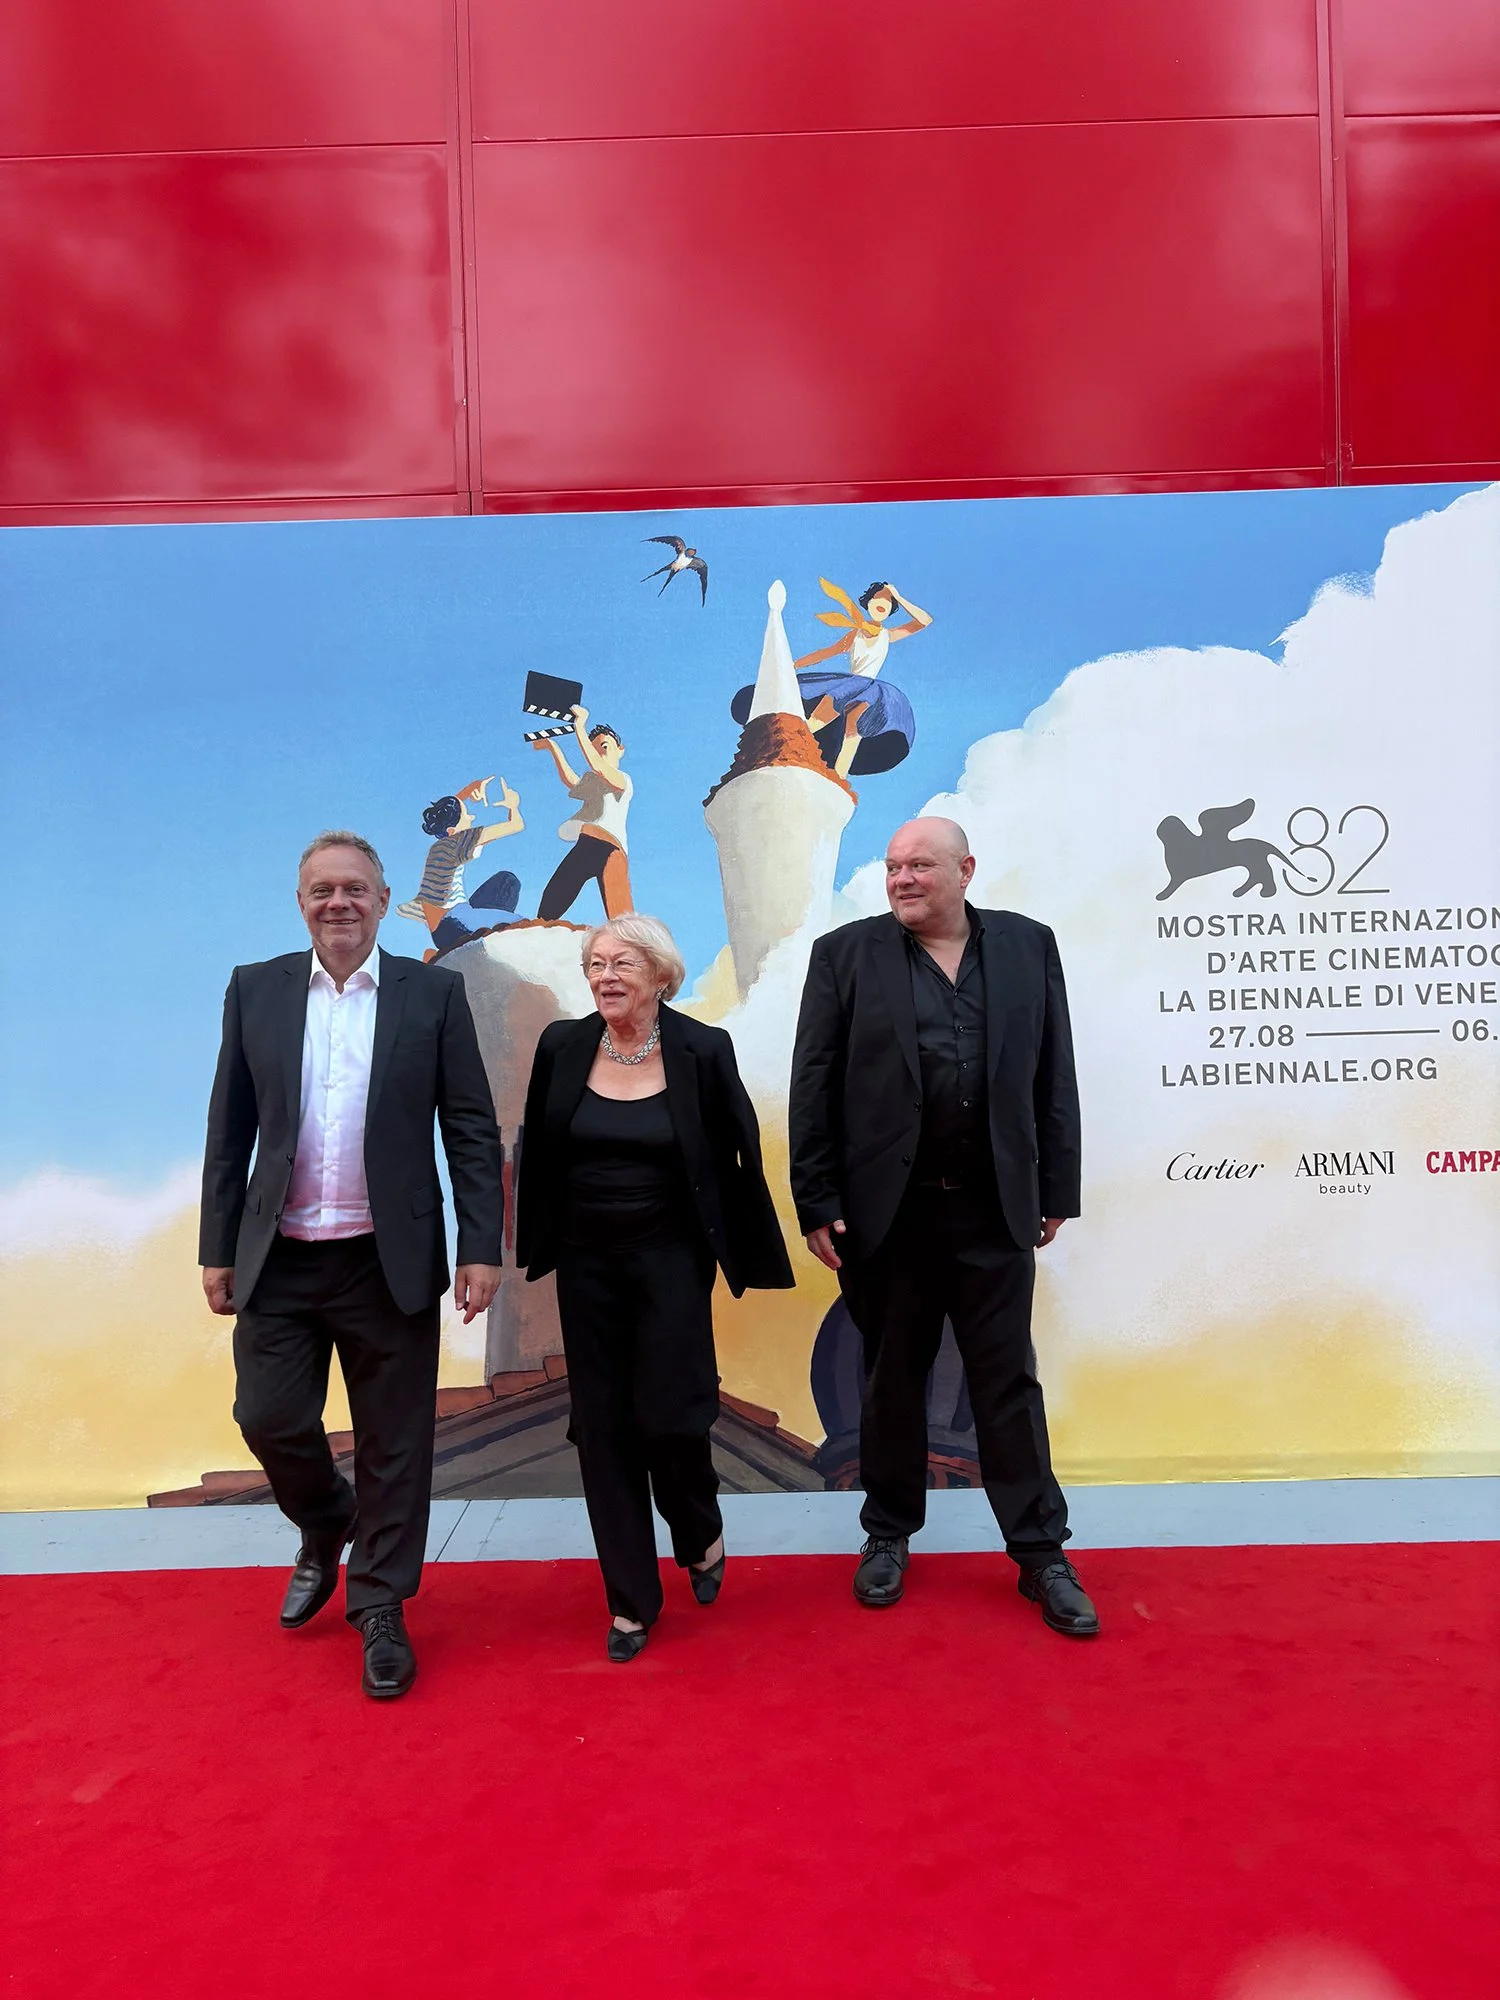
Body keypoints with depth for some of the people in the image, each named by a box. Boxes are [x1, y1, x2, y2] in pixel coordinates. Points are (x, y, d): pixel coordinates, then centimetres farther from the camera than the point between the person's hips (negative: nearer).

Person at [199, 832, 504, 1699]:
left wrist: (482, 1247, -8)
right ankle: (326, 1528, 39)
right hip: (279, 1260, 2)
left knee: (394, 1442, 7)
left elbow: (472, 1129, -3)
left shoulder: (433, 992, -2)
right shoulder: (255, 989, 4)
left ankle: (380, 1610, 28)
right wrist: (219, 1248, 5)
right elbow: (230, 1131, 7)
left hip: (390, 1262, -2)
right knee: (270, 1419, 7)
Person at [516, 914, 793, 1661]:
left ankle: (702, 1538, 29)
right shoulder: (562, 1046, -2)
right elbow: (537, 1153, 6)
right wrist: (534, 1248, 9)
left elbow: (739, 1155, -3)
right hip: (586, 1263, 3)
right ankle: (631, 1599, 22)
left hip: (670, 1259, -3)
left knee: (668, 1416, -5)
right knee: (602, 1426, 6)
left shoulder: (702, 1049, -9)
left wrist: (751, 1256, 0)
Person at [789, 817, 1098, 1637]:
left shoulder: (1029, 946, 3)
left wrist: (1056, 1191, 4)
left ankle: (1039, 1552, 22)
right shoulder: (846, 953, -1)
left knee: (1009, 1381, 8)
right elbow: (814, 1089, -3)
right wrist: (818, 1206, -6)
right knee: (892, 1378, 13)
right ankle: (888, 1534, 31)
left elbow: (1053, 1078, 5)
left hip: (995, 1211, 1)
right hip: (888, 1210, 0)